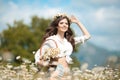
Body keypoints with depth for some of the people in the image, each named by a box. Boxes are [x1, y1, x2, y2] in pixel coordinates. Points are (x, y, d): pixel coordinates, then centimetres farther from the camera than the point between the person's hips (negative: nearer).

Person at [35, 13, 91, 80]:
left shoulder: (69, 40, 16)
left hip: (67, 72, 4)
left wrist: (77, 22, 20)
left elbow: (87, 36, 20)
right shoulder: (51, 40, 2)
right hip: (56, 71, -4)